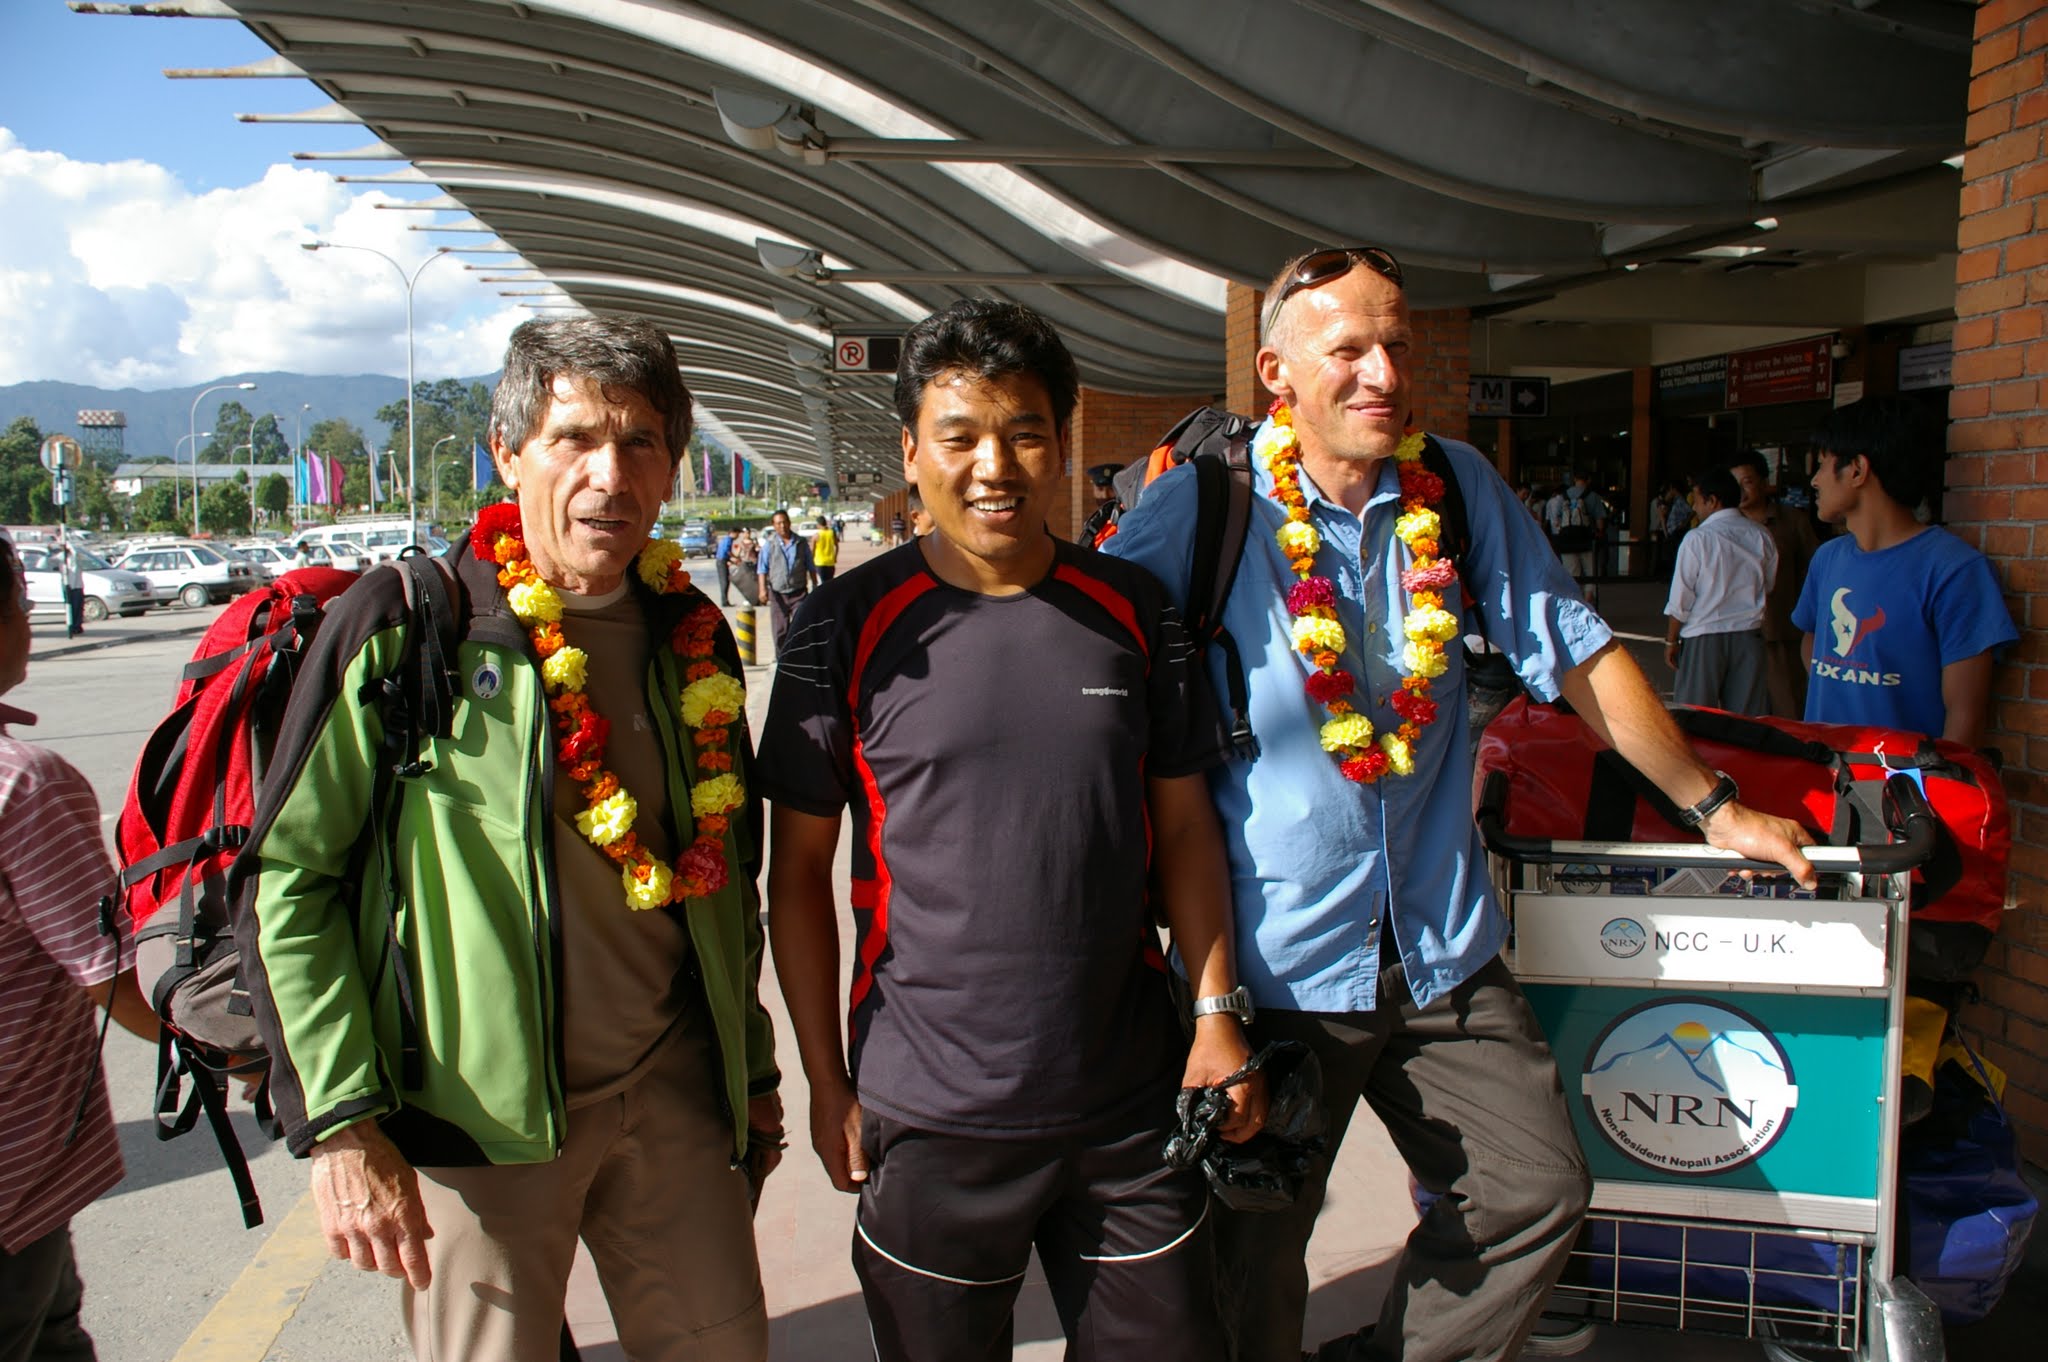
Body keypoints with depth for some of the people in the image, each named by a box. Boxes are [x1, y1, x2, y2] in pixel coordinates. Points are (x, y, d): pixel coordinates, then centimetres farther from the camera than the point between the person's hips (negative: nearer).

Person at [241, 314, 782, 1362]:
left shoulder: (693, 637, 4)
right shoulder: (400, 628, -11)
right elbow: (286, 882, -8)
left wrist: (751, 1069, 17)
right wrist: (337, 1121, -13)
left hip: (674, 1093, 4)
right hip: (475, 1116, -4)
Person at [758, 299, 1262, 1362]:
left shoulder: (1132, 610, 1)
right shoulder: (847, 625, -7)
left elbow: (1184, 826, 8)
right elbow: (799, 871, -2)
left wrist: (1217, 1015, 3)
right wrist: (827, 1084, -1)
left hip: (1133, 1105, 3)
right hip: (929, 1117, -2)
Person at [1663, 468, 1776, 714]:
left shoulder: (1698, 539, -12)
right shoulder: (1761, 536, 1)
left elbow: (1680, 600, -10)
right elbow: (1768, 587, 12)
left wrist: (1671, 641, 0)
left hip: (1704, 638, -4)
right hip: (1749, 635, 4)